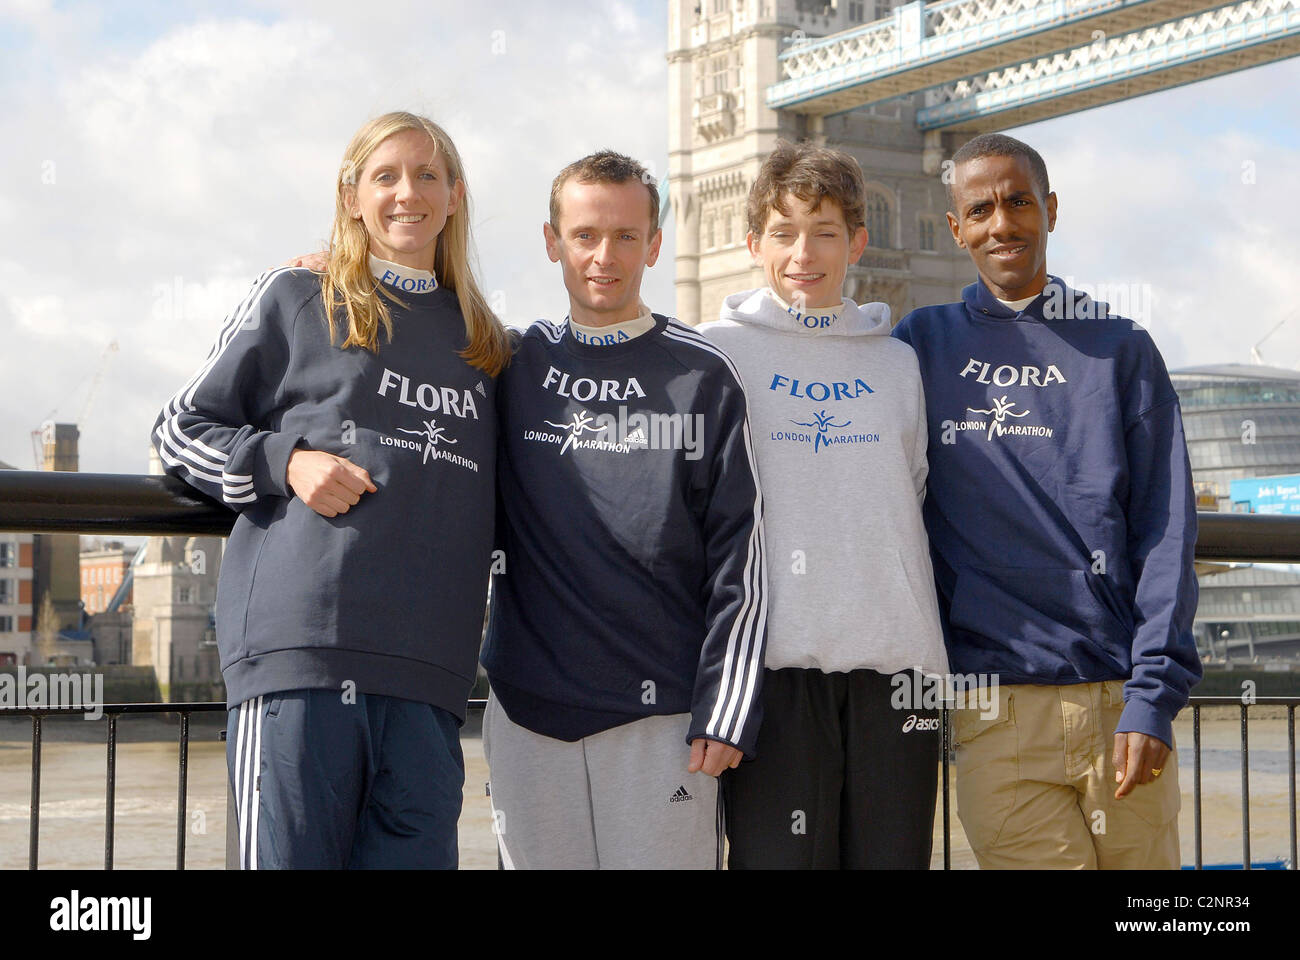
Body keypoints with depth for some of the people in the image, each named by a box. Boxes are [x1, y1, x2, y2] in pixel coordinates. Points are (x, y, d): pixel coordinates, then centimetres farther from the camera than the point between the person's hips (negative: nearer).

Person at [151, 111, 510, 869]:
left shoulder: (484, 345, 22)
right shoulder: (294, 303, 10)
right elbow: (181, 430, 10)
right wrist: (286, 462, -6)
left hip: (428, 668, 4)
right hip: (300, 644, -3)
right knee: (292, 854, -5)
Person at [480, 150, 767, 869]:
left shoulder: (702, 376, 2)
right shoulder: (513, 365, 9)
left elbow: (740, 556, 0)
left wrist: (724, 713, -7)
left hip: (663, 714, -2)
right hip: (527, 711, 2)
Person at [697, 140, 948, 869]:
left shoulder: (897, 362, 15)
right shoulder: (718, 353, 5)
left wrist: (918, 640, 12)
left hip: (893, 654, 3)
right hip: (774, 654, -3)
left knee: (894, 854, 3)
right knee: (778, 854, -6)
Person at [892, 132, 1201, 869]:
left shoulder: (1121, 350, 8)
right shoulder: (925, 344, 9)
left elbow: (1166, 530, 2)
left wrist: (1154, 696, -8)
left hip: (1121, 698, 1)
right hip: (995, 706, 0)